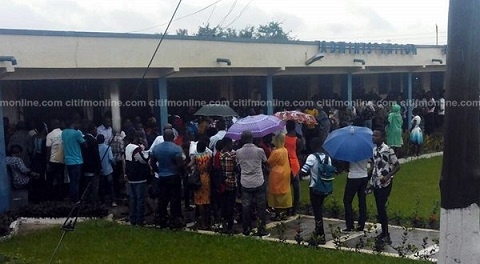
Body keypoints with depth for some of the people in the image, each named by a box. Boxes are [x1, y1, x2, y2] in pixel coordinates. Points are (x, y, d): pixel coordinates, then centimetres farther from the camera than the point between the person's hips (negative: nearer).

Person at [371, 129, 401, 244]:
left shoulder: (387, 150, -15)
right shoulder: (374, 149, 7)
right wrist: (371, 180, 12)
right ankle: (383, 232, 21)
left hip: (384, 184, -7)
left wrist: (387, 176, -24)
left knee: (381, 208, -8)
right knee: (379, 208, 11)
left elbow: (397, 166, -13)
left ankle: (386, 235, -1)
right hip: (376, 183, 7)